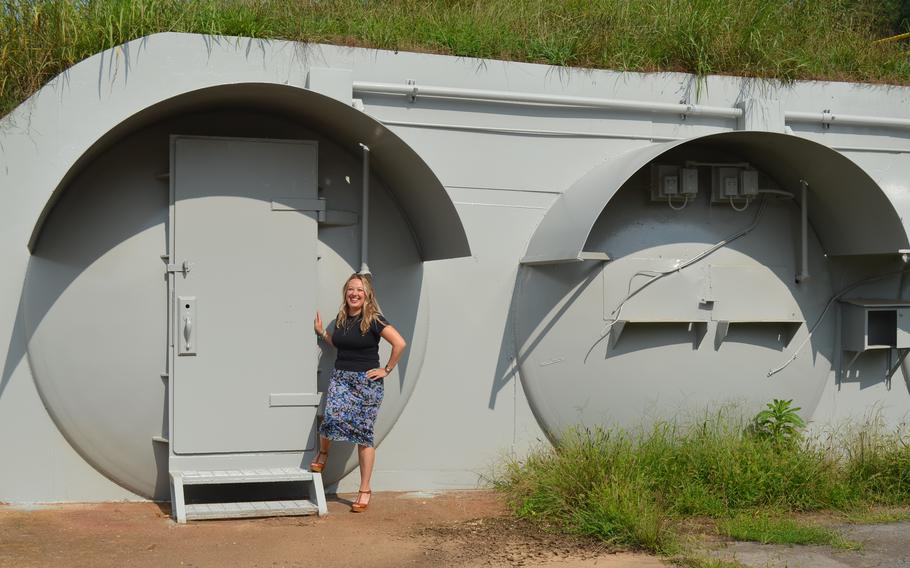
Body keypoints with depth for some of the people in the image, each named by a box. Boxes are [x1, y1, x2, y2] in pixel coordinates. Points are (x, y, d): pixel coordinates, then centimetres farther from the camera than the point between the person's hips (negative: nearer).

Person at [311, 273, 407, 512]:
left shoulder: (373, 320, -10)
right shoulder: (341, 318, 8)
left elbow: (400, 343, -18)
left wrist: (386, 370, -13)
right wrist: (321, 332, 15)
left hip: (366, 382, -4)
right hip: (340, 378, 4)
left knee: (364, 435, 0)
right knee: (332, 419, -19)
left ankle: (364, 490, 8)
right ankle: (323, 452, 16)